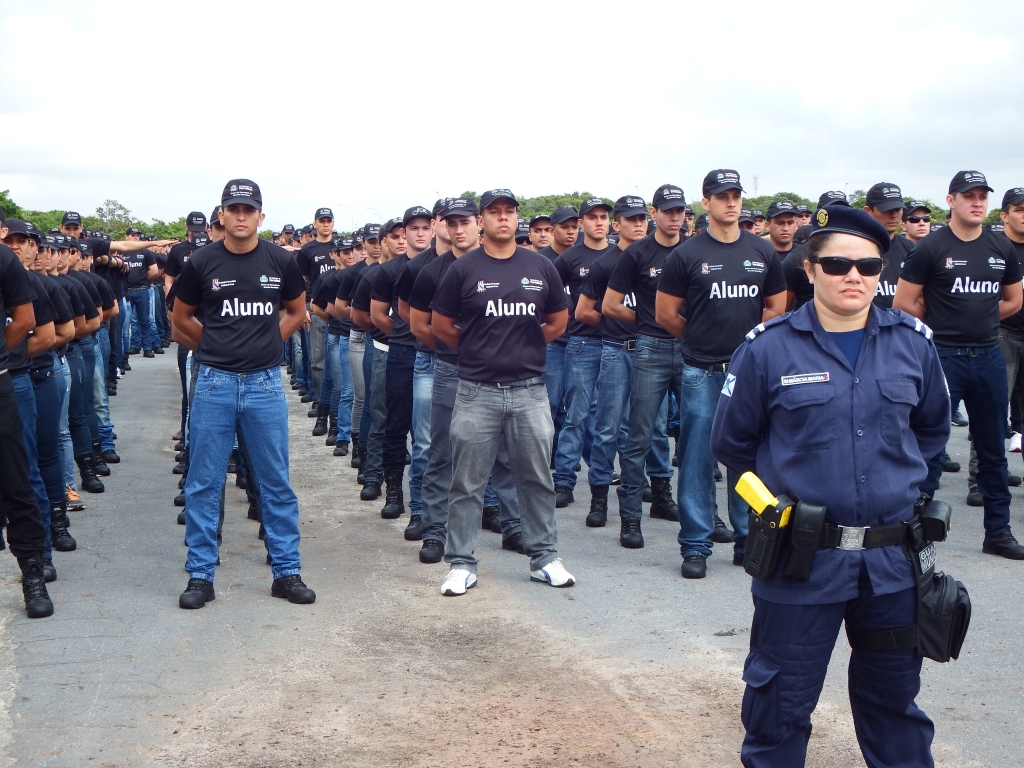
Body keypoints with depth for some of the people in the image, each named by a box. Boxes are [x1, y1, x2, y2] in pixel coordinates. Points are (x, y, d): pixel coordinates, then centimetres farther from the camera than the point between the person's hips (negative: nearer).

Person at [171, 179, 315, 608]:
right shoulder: (202, 263, -1)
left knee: (277, 483, 7)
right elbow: (182, 318, 11)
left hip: (265, 383, 1)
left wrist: (264, 343, 9)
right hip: (214, 383, -1)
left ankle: (286, 572, 17)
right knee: (204, 484, 4)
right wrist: (218, 347, 9)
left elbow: (297, 312, 17)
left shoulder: (280, 262, 2)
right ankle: (200, 576, 14)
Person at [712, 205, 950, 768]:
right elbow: (732, 442, 2)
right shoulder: (768, 348, -8)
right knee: (783, 697, 10)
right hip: (801, 558, -3)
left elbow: (932, 430, 18)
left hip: (893, 557, 3)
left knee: (895, 693, 20)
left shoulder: (912, 342, 1)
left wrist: (893, 473, 12)